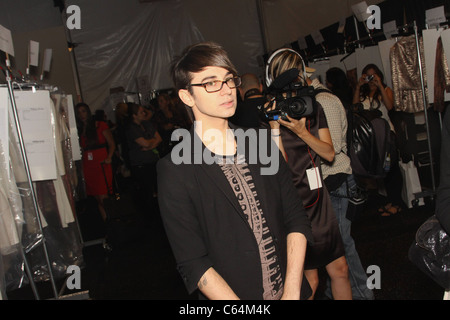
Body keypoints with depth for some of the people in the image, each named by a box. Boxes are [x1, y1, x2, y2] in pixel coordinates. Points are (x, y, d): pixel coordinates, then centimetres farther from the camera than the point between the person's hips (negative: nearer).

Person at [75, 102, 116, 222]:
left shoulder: (100, 125, 6)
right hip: (87, 167, 4)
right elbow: (81, 149, 20)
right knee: (97, 198, 3)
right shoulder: (79, 130, 16)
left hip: (102, 165, -4)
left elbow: (111, 143, 4)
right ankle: (105, 221, 12)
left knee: (103, 197, -13)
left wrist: (109, 157, -11)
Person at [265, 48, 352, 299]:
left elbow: (329, 153, 1)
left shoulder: (314, 108, 6)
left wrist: (301, 131, -13)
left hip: (319, 199, 6)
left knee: (340, 269, 14)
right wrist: (274, 125, -25)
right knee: (309, 281, 4)